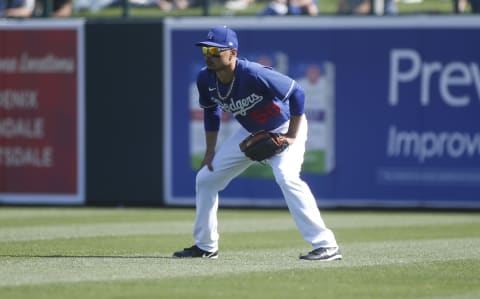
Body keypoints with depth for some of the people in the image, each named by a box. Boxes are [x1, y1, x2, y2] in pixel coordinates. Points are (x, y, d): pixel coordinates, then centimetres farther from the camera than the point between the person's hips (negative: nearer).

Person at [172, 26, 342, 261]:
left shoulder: (254, 75, -35)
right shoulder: (205, 79, -14)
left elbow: (296, 93, -28)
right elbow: (211, 111, 6)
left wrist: (291, 137, -25)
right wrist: (210, 151, 4)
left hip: (285, 128, -8)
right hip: (250, 133, 8)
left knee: (286, 177, -32)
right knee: (205, 178, 7)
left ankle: (326, 246, -32)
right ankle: (205, 246, 22)